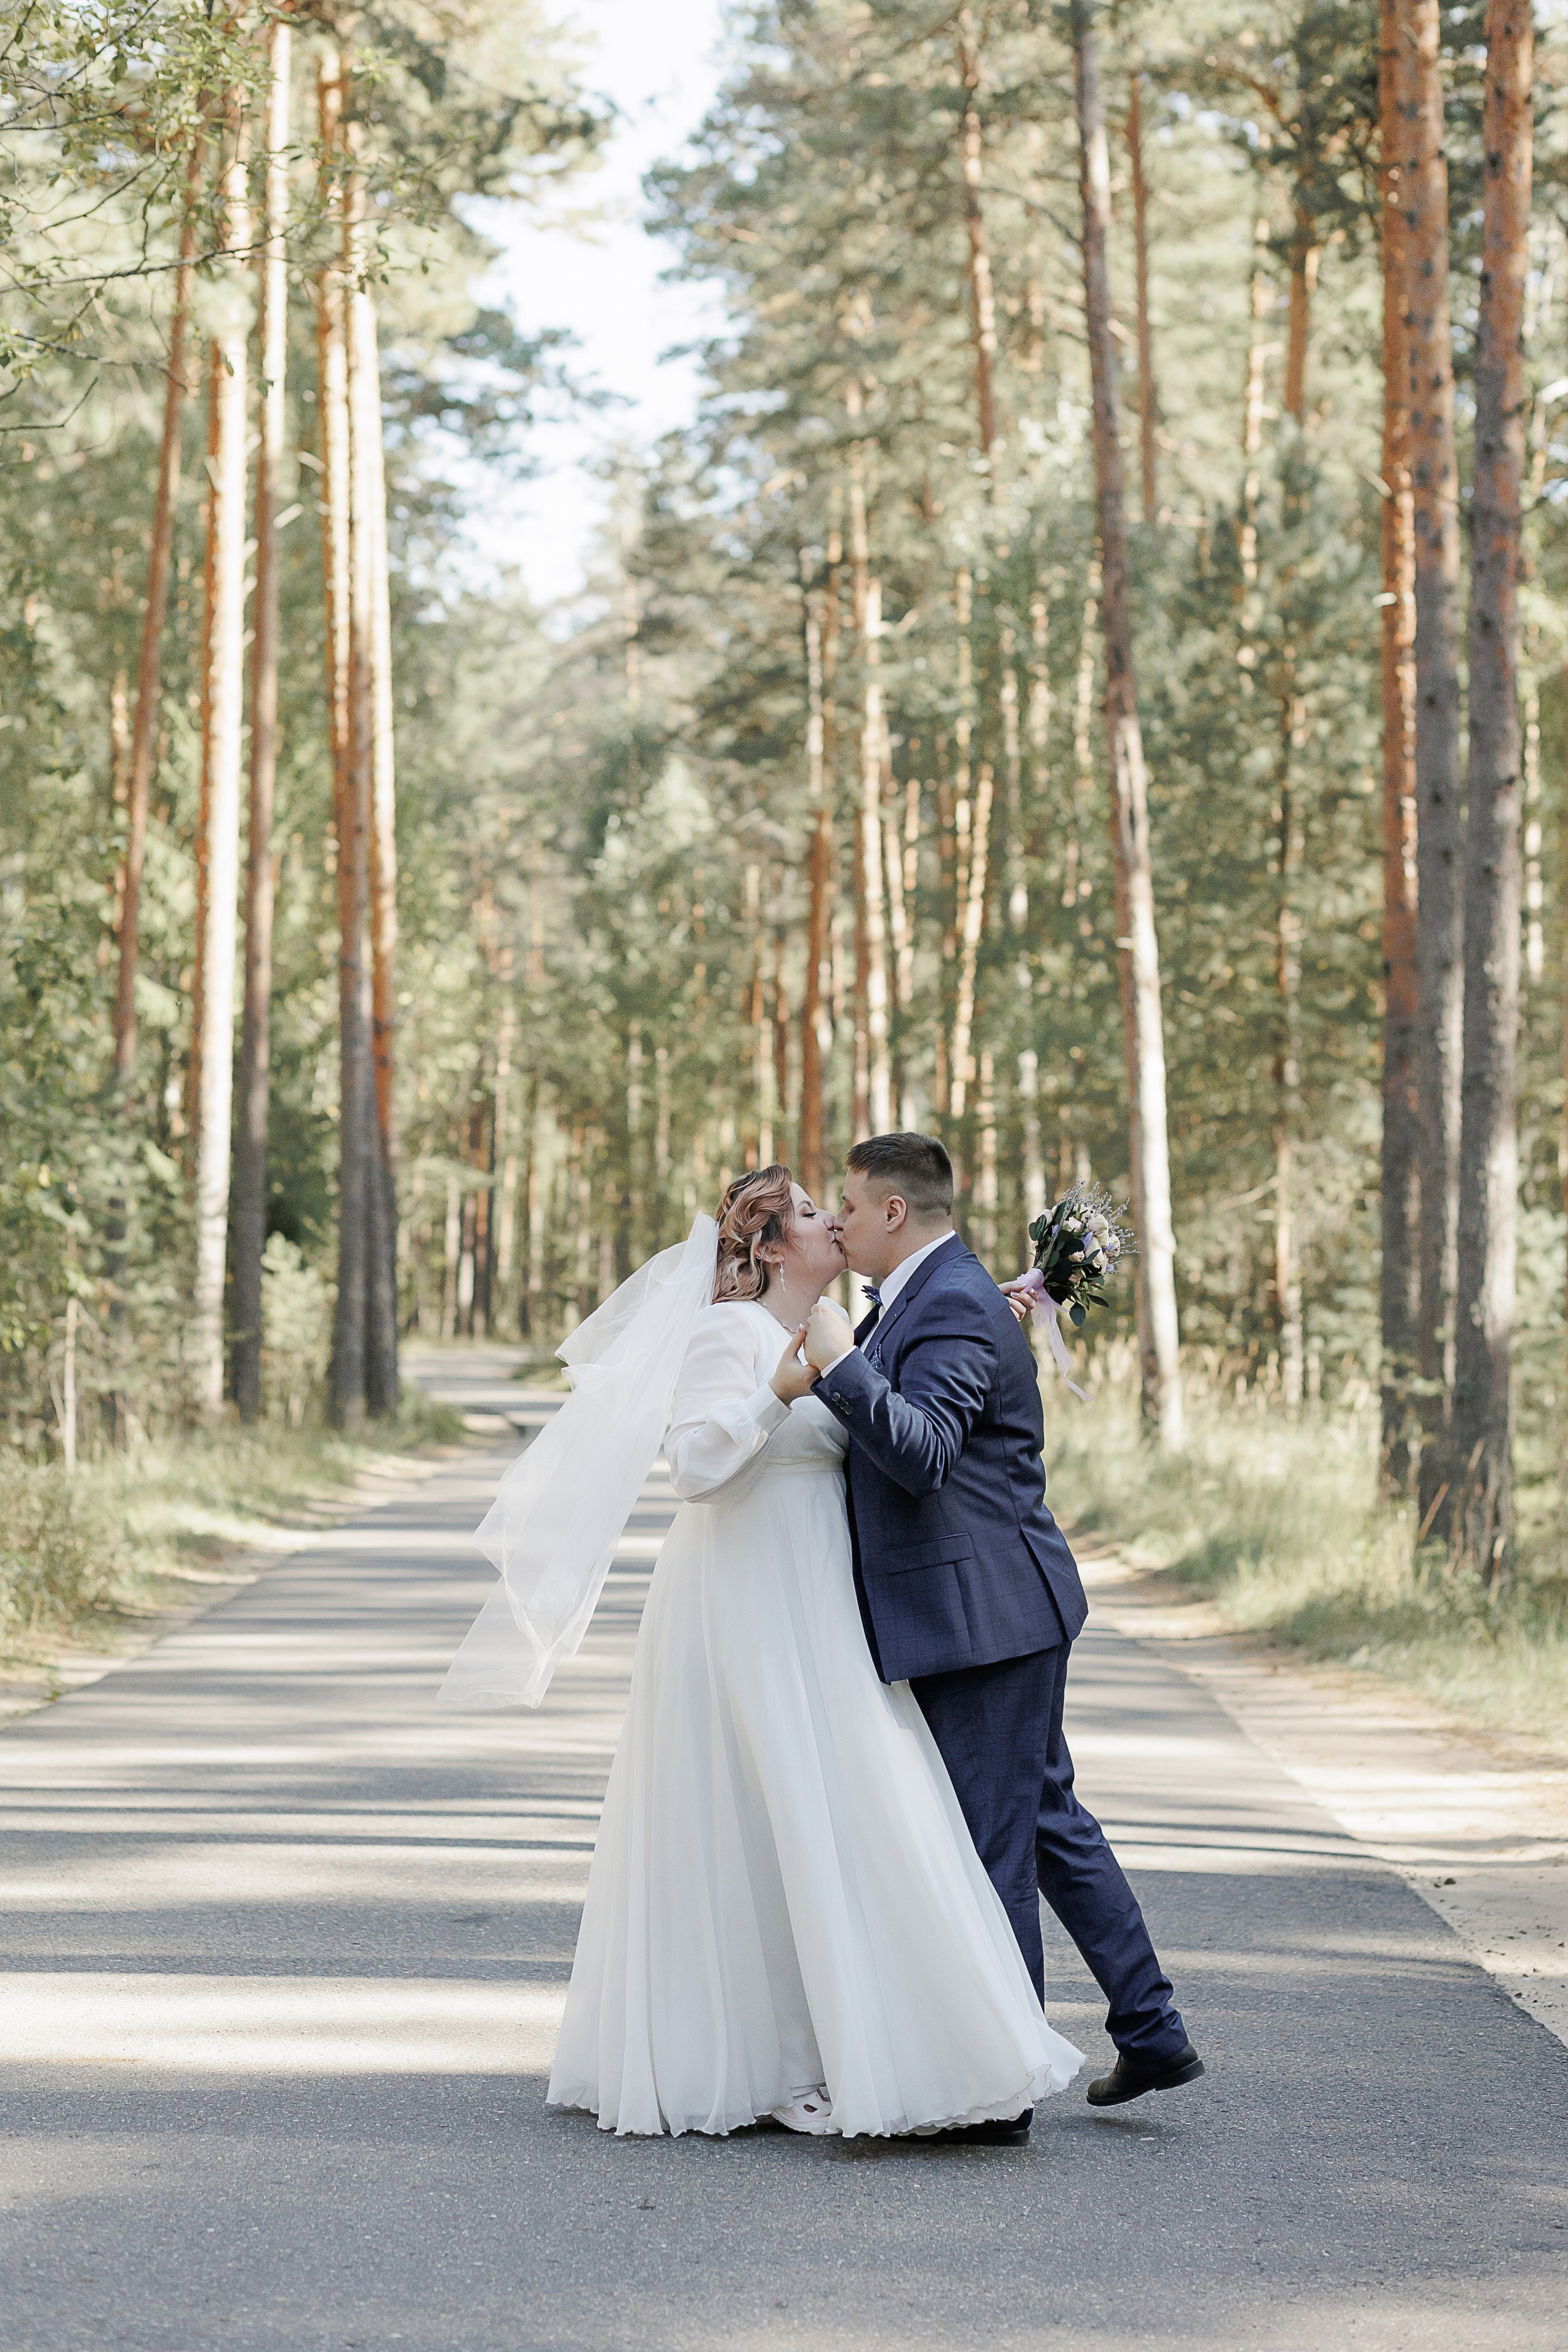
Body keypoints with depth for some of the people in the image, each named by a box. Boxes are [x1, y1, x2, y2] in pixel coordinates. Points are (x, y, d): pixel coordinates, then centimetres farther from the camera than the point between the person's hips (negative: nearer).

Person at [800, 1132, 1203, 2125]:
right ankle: (1153, 2033, 23)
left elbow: (923, 1452, -30)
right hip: (987, 1609, 11)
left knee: (991, 1847, -3)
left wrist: (844, 1366, -37)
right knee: (1048, 1819, 17)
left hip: (988, 1612, -11)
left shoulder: (956, 1306, -18)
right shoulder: (915, 1298, 15)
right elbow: (891, 1436, 29)